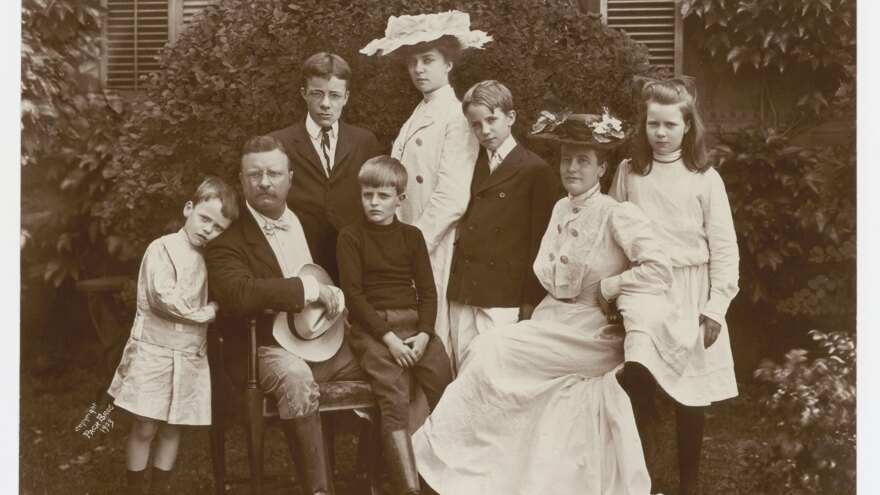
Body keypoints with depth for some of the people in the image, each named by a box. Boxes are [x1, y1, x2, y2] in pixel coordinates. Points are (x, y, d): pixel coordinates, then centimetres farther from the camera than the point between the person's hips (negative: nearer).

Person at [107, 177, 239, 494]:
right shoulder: (162, 248, -9)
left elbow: (221, 299, 15)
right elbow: (164, 298, -19)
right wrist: (208, 311, -11)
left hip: (191, 356, 5)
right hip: (154, 351, -5)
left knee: (172, 428, 12)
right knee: (145, 428, -1)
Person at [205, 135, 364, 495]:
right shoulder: (227, 238, -4)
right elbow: (239, 293, -22)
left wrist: (336, 297, 2)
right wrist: (311, 289, -21)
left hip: (330, 342, 6)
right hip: (275, 347, -6)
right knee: (296, 379, -37)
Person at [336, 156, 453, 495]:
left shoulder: (412, 236, 14)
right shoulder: (351, 237, 5)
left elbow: (427, 290, 10)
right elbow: (353, 294, -3)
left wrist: (425, 333, -8)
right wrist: (388, 337, -12)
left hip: (413, 322, 3)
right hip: (371, 326, -3)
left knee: (444, 385, -16)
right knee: (394, 397, -22)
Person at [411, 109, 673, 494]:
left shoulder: (619, 216, -14)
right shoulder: (562, 209, 9)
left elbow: (659, 268, -23)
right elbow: (546, 272, 11)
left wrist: (606, 288, -15)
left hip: (589, 333, -7)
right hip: (554, 322, 7)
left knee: (492, 351, -14)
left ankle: (447, 450, 0)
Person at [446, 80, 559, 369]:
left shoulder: (535, 170, -2)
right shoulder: (471, 166, 15)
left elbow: (540, 241, -4)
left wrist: (531, 301, -7)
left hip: (504, 299, -5)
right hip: (462, 295, 5)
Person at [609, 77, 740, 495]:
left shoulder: (705, 179, -2)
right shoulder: (628, 173, 5)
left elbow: (724, 248, -2)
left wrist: (715, 307, -7)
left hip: (689, 299, -1)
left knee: (689, 397, 5)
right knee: (637, 374, -15)